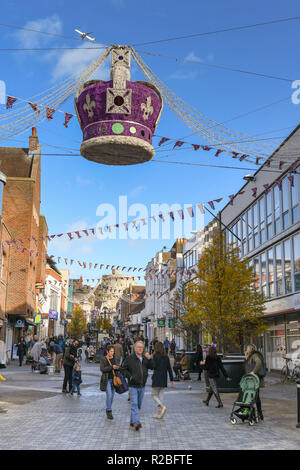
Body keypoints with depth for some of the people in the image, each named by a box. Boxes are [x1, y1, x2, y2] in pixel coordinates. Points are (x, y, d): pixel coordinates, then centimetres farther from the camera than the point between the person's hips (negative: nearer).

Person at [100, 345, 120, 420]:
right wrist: (112, 367, -22)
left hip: (113, 379, 5)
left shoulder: (114, 358, 8)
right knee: (109, 395, -13)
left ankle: (108, 410, 25)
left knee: (112, 396, 10)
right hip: (107, 379, -5)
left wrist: (117, 367, -12)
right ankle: (109, 411, -5)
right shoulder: (103, 359, -5)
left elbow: (116, 367, 12)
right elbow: (102, 369, -14)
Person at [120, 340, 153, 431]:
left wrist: (149, 359, -14)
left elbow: (152, 367, 1)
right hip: (133, 385, -5)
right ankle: (136, 422, -20)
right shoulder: (130, 358, -6)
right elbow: (122, 369, -2)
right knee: (134, 404, -13)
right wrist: (130, 376, -12)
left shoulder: (145, 358, 7)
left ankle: (132, 421, 25)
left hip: (142, 386, 5)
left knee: (139, 405, 12)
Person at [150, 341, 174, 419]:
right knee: (160, 395, 11)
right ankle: (159, 413, 11)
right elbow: (169, 368, 7)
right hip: (164, 378, 6)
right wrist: (171, 379, 10)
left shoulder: (155, 356, -10)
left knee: (154, 395, 4)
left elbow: (154, 366, -14)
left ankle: (162, 407, -18)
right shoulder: (166, 357, 7)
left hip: (157, 378, -6)